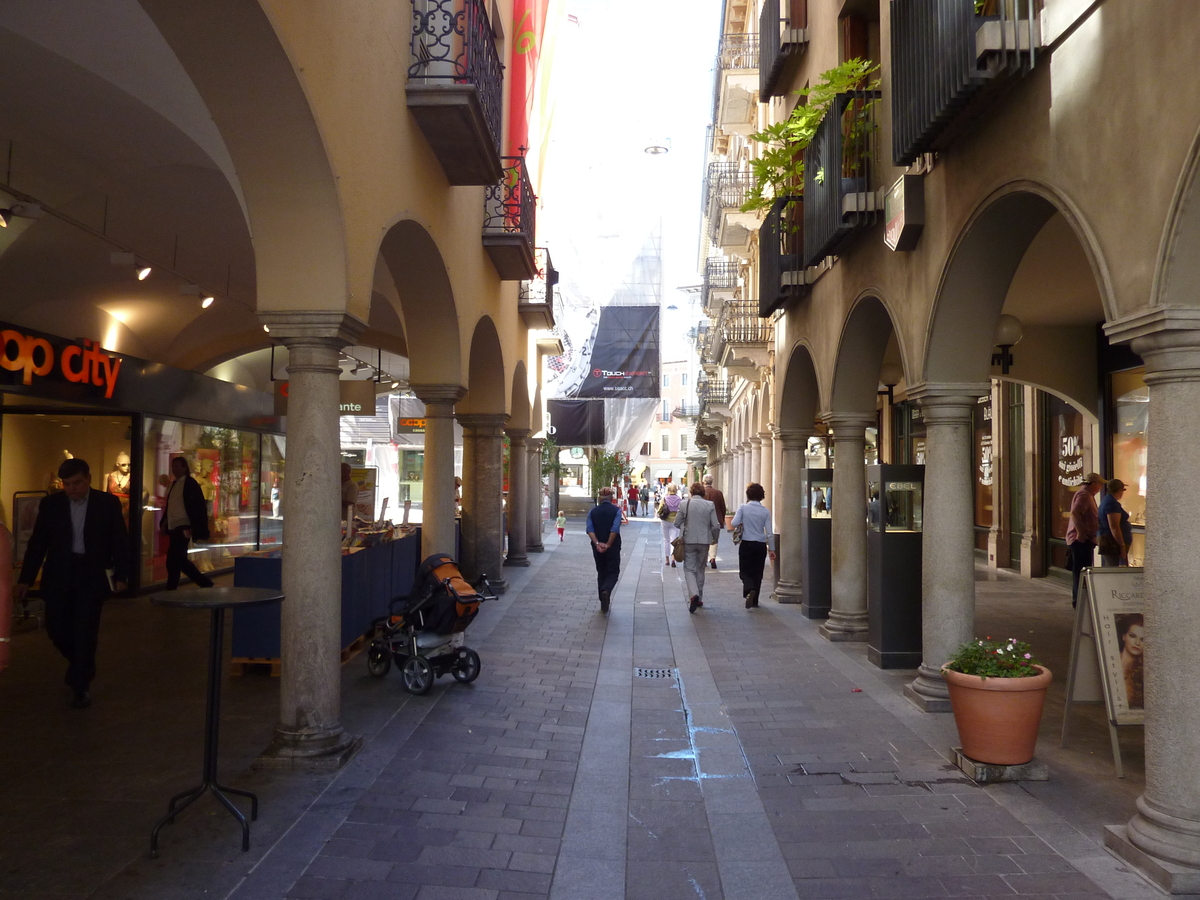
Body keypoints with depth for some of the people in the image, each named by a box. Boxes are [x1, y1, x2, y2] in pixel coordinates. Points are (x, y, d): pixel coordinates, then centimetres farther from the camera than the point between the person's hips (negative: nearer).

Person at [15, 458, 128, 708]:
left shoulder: (108, 503, -4)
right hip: (58, 576, 2)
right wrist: (25, 579, 0)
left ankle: (81, 686, 11)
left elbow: (119, 542, -1)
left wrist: (120, 575, -5)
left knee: (85, 633, -3)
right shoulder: (50, 503, 0)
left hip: (91, 576, -2)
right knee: (56, 629, 5)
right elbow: (37, 544, 3)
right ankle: (81, 666, 33)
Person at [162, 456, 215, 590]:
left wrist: (196, 528, -14)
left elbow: (200, 507, -9)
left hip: (183, 528, -8)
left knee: (173, 561, -10)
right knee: (180, 560, 9)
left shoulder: (191, 483, -6)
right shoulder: (174, 484, 17)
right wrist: (164, 523, 10)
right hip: (173, 529, 8)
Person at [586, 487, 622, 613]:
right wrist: (608, 545, -15)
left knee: (601, 573, 14)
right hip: (613, 547, -3)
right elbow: (615, 529, -16)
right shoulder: (616, 510, -6)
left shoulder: (593, 511, 4)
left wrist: (597, 544, -15)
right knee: (613, 572, 5)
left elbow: (590, 529, -8)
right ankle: (606, 590, -25)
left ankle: (603, 604, 15)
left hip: (597, 547, 3)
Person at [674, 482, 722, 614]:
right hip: (704, 541, 2)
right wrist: (715, 538, 14)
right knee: (700, 569, 16)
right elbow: (716, 526, -4)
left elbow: (677, 523, 0)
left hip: (688, 541, -2)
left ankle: (694, 594, -20)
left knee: (689, 569, 3)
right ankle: (699, 598, 22)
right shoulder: (710, 505, -4)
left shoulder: (684, 504, -6)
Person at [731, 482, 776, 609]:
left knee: (745, 571, 6)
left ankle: (749, 590, -24)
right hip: (761, 545, 2)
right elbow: (769, 533, -2)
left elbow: (734, 523, -16)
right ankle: (754, 600, 19)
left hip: (746, 544, -2)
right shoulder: (766, 511, -2)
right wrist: (771, 549, 6)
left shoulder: (743, 508, -7)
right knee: (757, 573, 14)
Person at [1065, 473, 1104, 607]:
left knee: (1079, 571, 14)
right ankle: (1079, 600, -9)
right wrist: (1080, 532, -28)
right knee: (1082, 571, -10)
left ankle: (1077, 600, 19)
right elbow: (1075, 513, -28)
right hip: (1082, 540, -11)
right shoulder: (1084, 495, -14)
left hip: (1085, 539, 11)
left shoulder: (1087, 494, 21)